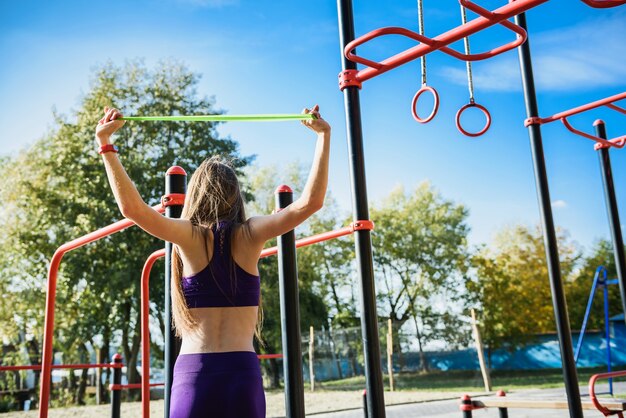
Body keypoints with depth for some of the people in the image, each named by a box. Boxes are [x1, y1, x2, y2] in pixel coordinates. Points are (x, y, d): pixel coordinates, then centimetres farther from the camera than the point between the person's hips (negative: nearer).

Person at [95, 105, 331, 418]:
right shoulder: (249, 235, 3)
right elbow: (310, 202, -3)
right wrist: (324, 136, 3)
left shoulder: (190, 236, -1)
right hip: (243, 372, 1)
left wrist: (105, 143, -6)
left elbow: (132, 207, -13)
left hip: (194, 373, -1)